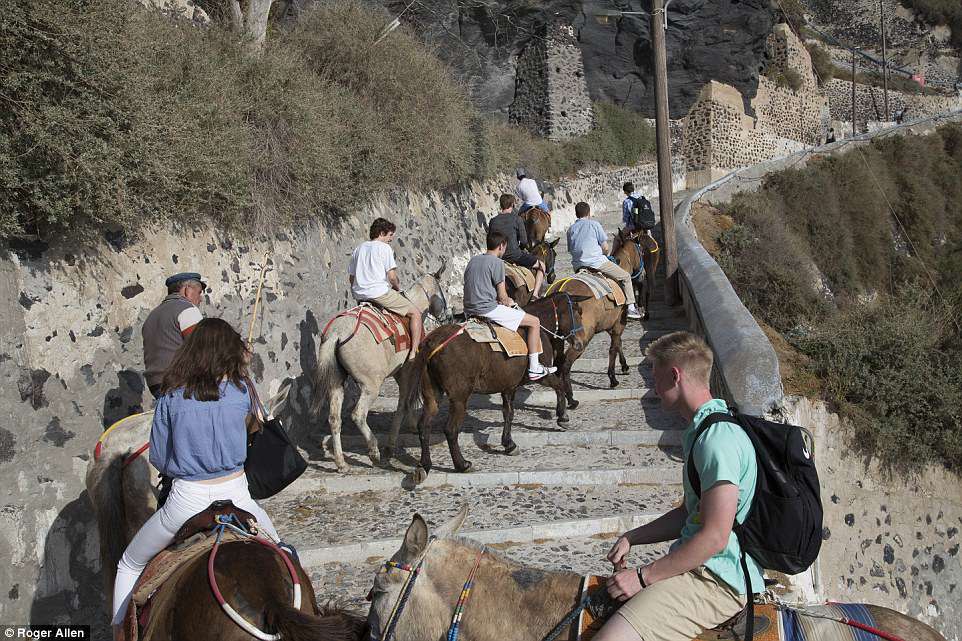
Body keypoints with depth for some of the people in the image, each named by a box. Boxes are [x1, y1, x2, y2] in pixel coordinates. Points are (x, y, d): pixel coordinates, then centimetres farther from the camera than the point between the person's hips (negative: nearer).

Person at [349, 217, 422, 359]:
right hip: (379, 292, -8)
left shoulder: (359, 248, 17)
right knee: (415, 313, -2)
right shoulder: (385, 248, -4)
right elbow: (392, 276, -12)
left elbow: (352, 277, 18)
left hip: (359, 294, 8)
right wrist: (398, 287, 6)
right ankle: (414, 352, -10)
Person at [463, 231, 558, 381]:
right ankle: (534, 368, -1)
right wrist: (508, 303, 13)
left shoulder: (473, 260, 14)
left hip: (469, 310, 9)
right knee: (534, 321, -2)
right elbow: (502, 296, -10)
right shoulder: (497, 262, -10)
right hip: (488, 309, -9)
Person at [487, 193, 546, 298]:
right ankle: (535, 294, 0)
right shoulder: (516, 219, -10)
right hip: (516, 256, -5)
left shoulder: (493, 221, 2)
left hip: (499, 257, 5)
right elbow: (524, 241, -9)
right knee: (541, 266, 13)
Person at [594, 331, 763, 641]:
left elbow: (714, 537, -24)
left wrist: (642, 577, -18)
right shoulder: (702, 430, 16)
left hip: (716, 581, -11)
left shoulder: (717, 438, -20)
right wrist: (630, 538, 14)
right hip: (699, 569, 11)